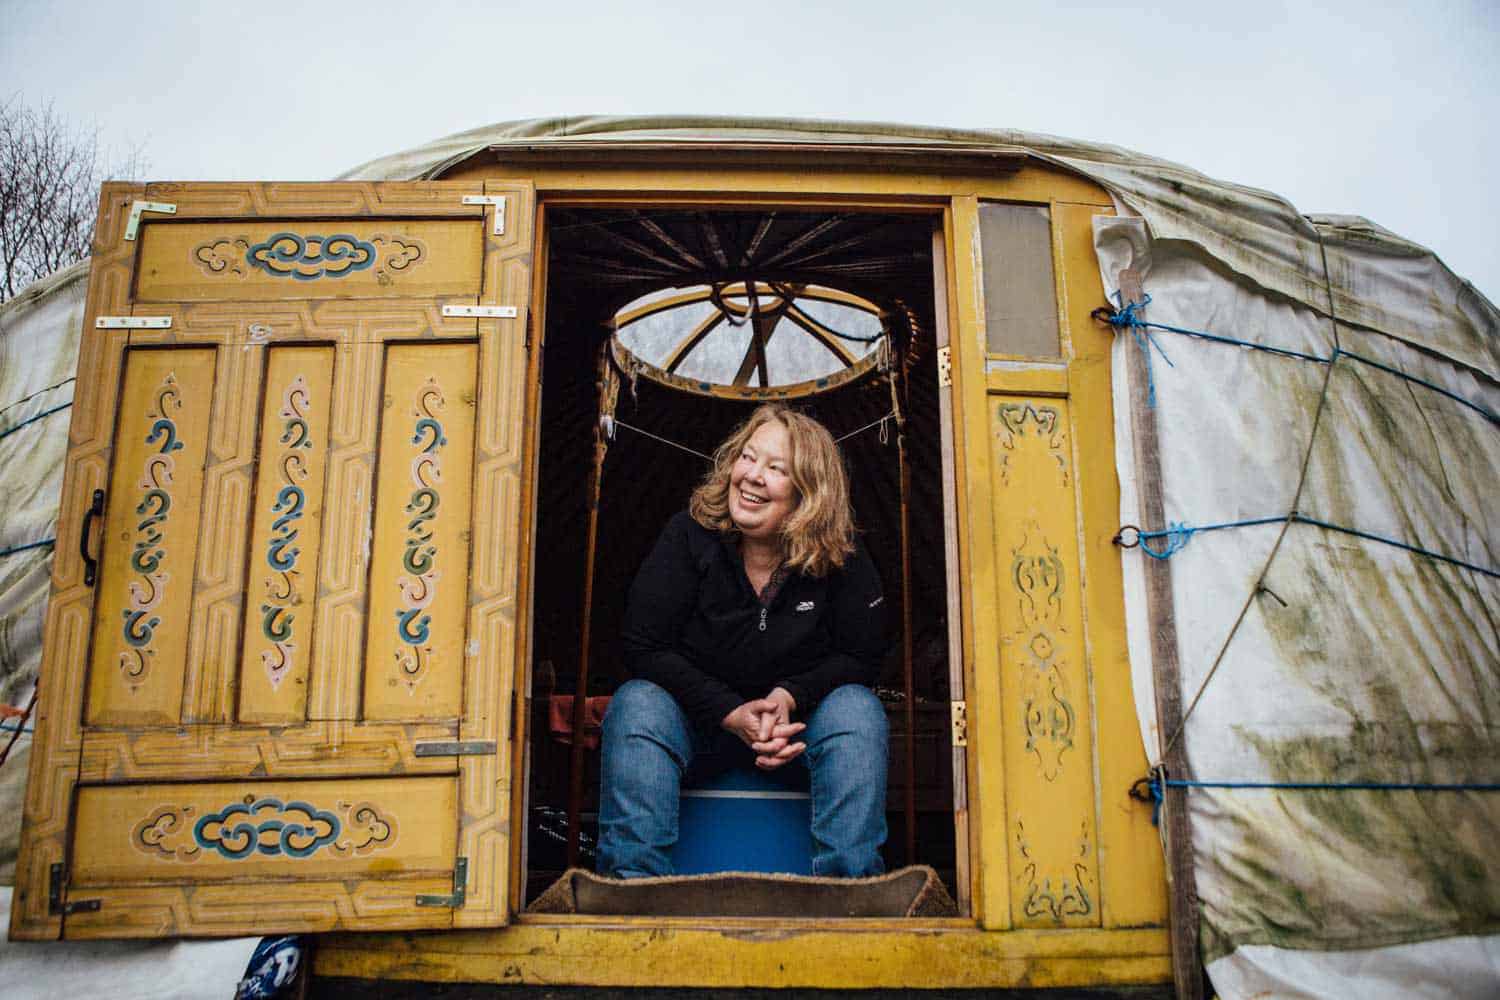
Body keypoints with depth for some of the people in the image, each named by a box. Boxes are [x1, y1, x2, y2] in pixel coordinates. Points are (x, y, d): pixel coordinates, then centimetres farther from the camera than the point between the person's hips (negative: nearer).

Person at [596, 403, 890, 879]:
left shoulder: (840, 558, -11)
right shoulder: (688, 536, -12)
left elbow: (861, 656, -5)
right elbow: (646, 647, -13)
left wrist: (790, 697, -24)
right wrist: (731, 713, -23)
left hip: (798, 721, 1)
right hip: (698, 722, 0)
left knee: (857, 709, -28)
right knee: (635, 703, -29)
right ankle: (633, 880, -26)